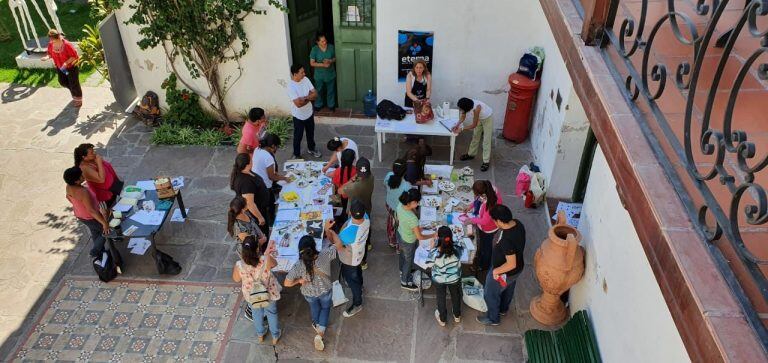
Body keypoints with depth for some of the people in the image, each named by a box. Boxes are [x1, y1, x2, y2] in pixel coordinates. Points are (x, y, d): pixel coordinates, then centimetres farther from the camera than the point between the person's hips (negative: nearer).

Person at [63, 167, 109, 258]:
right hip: (91, 218, -8)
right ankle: (95, 251, 27)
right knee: (106, 231, 17)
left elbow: (68, 197, 6)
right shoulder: (83, 192, -40)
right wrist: (104, 223, -28)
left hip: (79, 215, 8)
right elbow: (91, 210, -35)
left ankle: (100, 251, 49)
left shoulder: (69, 187, -16)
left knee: (95, 232, 30)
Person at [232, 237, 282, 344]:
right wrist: (268, 254, 5)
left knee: (256, 314, 32)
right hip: (269, 294, -1)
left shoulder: (239, 265, -33)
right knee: (272, 313, 29)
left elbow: (236, 279, -10)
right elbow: (274, 263, -10)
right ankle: (275, 336, 51)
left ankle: (260, 335, 57)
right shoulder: (266, 260, -35)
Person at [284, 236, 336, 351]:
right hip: (325, 291, 0)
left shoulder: (298, 266, -36)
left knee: (314, 305, 36)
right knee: (325, 307, 31)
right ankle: (320, 333, 17)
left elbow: (287, 283, -27)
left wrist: (299, 280, -12)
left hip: (309, 294, 0)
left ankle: (316, 324, 60)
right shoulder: (325, 255, -37)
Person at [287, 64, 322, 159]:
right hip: (299, 116, -6)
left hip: (309, 113, 6)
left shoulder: (305, 79, -9)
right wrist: (310, 97, -17)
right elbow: (298, 104, -32)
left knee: (310, 133, 25)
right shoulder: (291, 86, -29)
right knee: (298, 136, 13)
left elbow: (315, 94, -8)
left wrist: (305, 97, -25)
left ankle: (311, 149, 49)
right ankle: (296, 155, 33)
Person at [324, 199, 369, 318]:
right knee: (357, 269, 36)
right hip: (359, 253, 7)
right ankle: (359, 285, 67)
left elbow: (334, 242, -30)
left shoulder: (350, 232, -48)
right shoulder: (365, 217, -28)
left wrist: (328, 230, -19)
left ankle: (357, 304, 42)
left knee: (350, 279, 19)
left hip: (349, 259, -7)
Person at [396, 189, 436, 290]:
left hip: (400, 235, 7)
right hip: (408, 242, -7)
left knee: (403, 255, 34)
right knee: (409, 261, 22)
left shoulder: (400, 206, -20)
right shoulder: (412, 218, -42)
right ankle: (405, 282, 47)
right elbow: (420, 237, -30)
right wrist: (433, 235, -15)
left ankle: (403, 273, 63)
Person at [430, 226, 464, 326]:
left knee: (441, 299, 26)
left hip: (439, 280, -1)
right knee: (455, 296, 30)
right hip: (454, 278, 2)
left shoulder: (435, 253, -36)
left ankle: (442, 319, 48)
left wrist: (432, 246, -6)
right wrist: (451, 242, 2)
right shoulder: (457, 249, -30)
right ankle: (457, 316, 53)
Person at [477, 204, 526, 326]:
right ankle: (503, 309, 60)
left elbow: (511, 264, -35)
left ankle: (493, 318, 42)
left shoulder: (506, 240, -42)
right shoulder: (517, 223, -16)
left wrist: (496, 271, -21)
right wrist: (499, 245, 9)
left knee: (491, 295, 19)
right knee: (508, 289, 34)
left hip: (505, 273, -8)